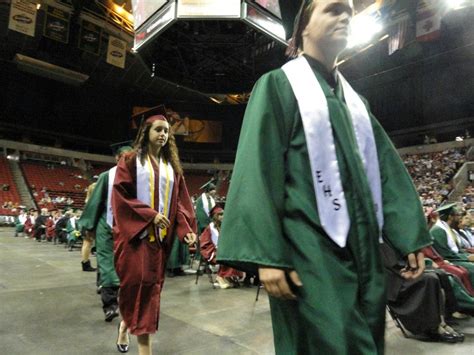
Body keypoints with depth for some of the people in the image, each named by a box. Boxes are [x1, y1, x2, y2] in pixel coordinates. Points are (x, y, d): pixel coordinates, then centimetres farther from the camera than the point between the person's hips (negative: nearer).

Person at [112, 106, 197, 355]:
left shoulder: (172, 166, 12)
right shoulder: (131, 161, 0)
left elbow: (180, 201, 8)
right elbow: (121, 195, -8)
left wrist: (186, 228, -7)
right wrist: (150, 215, -18)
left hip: (160, 235, 5)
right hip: (135, 232, -4)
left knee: (152, 285, 9)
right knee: (137, 282, -6)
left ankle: (127, 324, 35)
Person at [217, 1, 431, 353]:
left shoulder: (353, 97, 19)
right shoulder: (278, 85, -1)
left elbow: (387, 167, 15)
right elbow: (258, 171, -12)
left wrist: (411, 236, 8)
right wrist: (267, 255, -19)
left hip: (362, 249, 7)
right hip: (311, 250, -6)